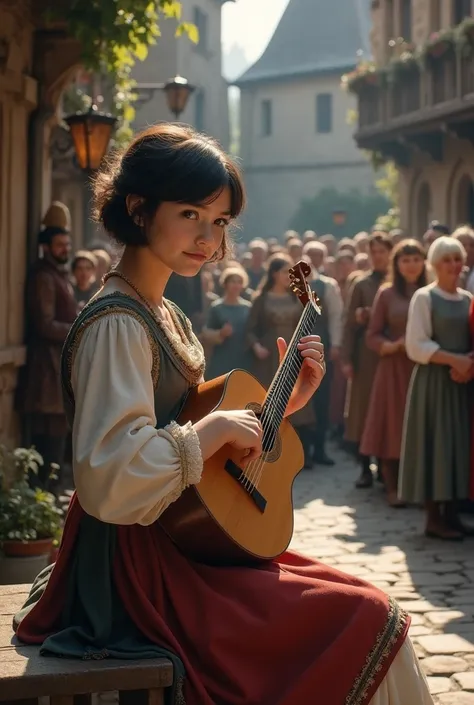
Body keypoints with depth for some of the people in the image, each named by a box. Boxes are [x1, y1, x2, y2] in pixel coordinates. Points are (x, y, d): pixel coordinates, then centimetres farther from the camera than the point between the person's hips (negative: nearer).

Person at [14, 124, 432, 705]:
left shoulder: (166, 316, 13)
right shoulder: (116, 324, -19)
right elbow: (108, 480, -30)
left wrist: (285, 402, 9)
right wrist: (216, 429, -22)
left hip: (182, 544, 10)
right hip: (139, 568, -10)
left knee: (358, 603, 9)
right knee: (369, 621, -9)